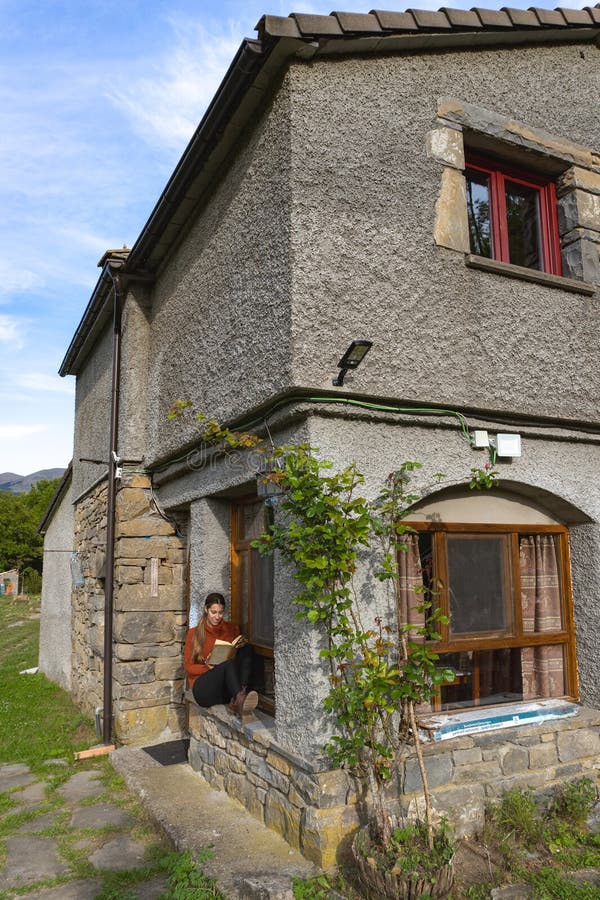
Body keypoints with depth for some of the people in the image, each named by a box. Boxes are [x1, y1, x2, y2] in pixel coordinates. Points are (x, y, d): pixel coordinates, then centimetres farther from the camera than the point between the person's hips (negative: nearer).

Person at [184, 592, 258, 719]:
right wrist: (209, 668, -11)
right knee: (229, 664, -34)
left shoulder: (232, 629, 16)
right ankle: (240, 700, -62)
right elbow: (188, 667, 7)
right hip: (204, 687, -3)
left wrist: (242, 646, -4)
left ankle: (237, 702, -44)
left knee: (247, 649, -24)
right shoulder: (194, 633, 10)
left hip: (228, 688, 3)